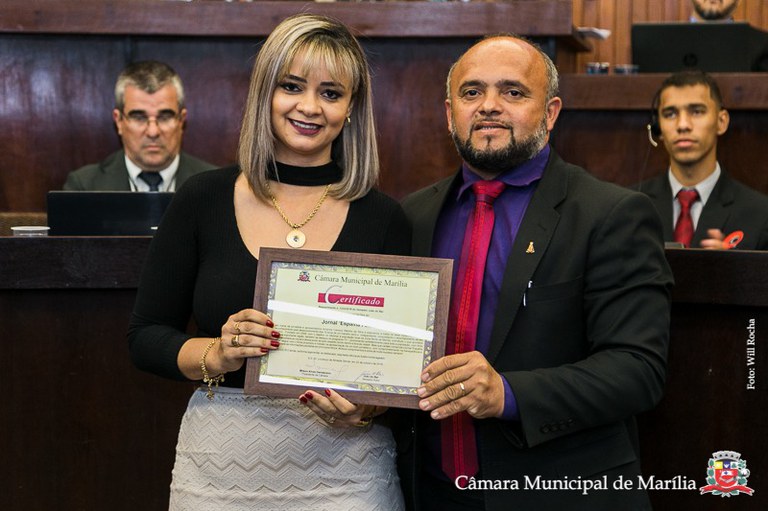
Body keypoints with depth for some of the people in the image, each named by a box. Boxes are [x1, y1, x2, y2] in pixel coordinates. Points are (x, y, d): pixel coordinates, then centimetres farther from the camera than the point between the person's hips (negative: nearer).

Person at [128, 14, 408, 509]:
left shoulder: (383, 219, -2)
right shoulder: (203, 199, -1)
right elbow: (145, 336, 2)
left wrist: (368, 408, -17)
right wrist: (215, 355, -15)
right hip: (218, 467, 1)